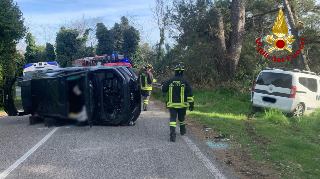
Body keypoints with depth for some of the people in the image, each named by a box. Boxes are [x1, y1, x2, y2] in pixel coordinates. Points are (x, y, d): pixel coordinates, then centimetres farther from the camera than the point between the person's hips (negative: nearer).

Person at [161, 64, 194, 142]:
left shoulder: (170, 81, -2)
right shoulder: (185, 81, -5)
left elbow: (163, 89, 8)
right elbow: (189, 94, -6)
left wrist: (162, 85, 31)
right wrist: (191, 103, -2)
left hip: (172, 104, 0)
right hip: (182, 104, 1)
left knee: (173, 119, -3)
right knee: (181, 118, 20)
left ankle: (172, 135, -16)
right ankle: (182, 131, 40)